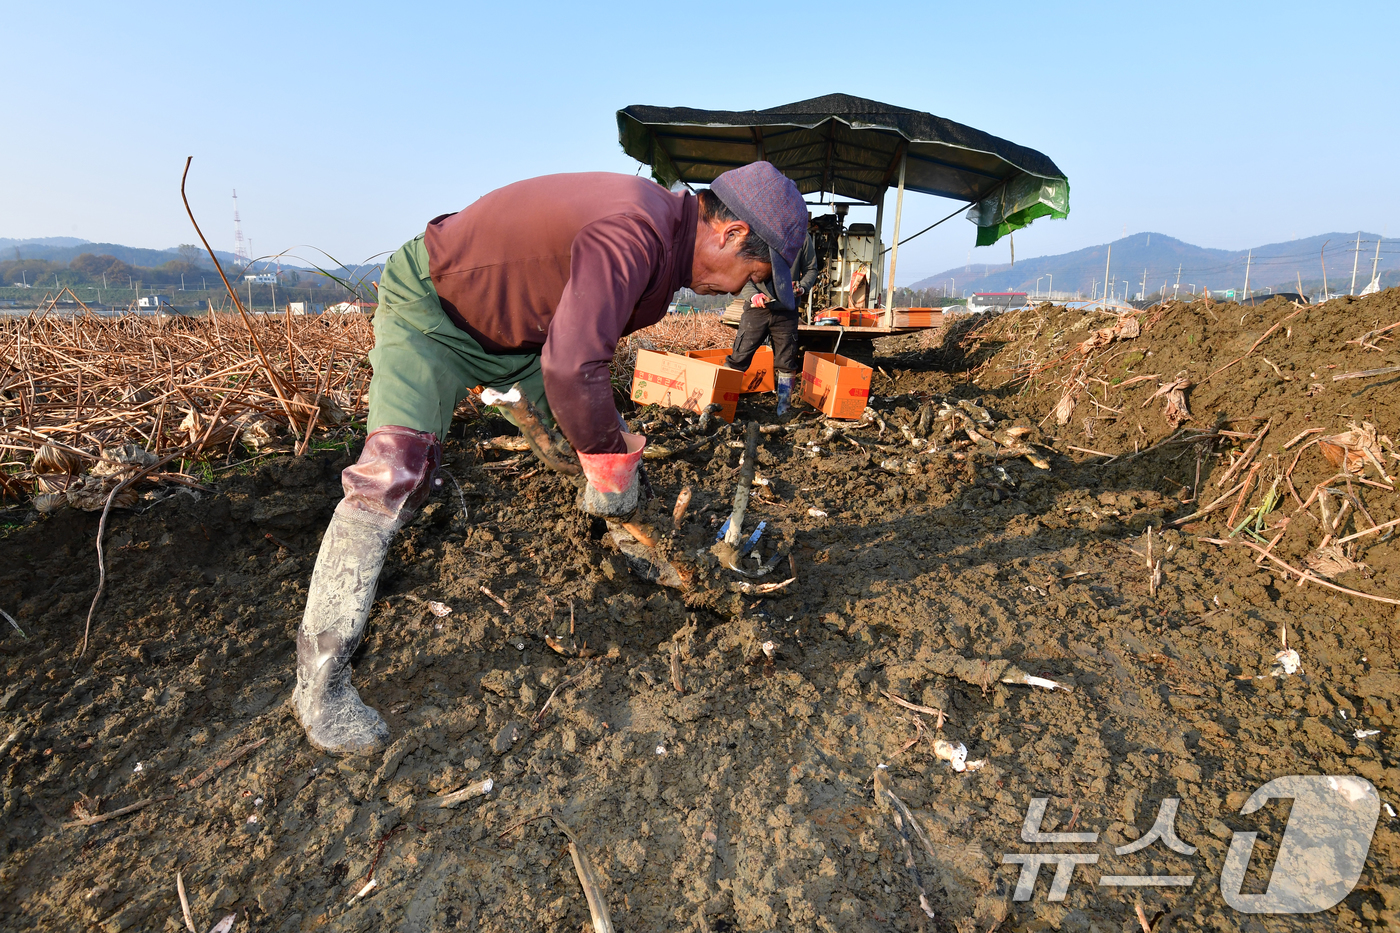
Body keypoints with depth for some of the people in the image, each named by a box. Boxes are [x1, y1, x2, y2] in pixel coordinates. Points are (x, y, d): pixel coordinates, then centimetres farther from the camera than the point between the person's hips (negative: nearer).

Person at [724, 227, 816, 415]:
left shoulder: (802, 238, 2)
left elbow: (810, 269, 12)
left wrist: (802, 287, -9)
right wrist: (753, 295, -19)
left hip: (787, 311, 2)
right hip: (756, 309, -1)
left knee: (786, 363, 9)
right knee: (739, 357, -3)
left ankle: (784, 410, 21)